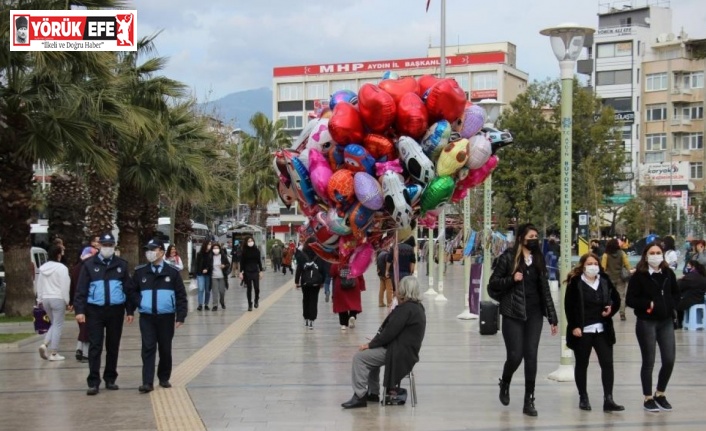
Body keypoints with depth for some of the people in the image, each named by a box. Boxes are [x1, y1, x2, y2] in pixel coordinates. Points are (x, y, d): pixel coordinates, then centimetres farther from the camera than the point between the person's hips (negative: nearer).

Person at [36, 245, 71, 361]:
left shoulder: (43, 268, 8)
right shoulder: (61, 268, -13)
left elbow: (39, 285, 13)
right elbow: (65, 286, -14)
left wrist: (40, 299, 20)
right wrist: (66, 300, -6)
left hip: (46, 299, 7)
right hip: (58, 299, -7)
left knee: (54, 323, 19)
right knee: (58, 325, 1)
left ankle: (45, 344, -1)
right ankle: (54, 353, 1)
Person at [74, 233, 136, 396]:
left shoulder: (121, 265, 7)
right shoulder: (90, 265, 1)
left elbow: (129, 289, 8)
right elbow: (81, 289, -2)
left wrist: (130, 311, 3)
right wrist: (79, 310, -12)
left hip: (115, 311, 2)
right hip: (95, 311, -2)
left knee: (113, 347, 10)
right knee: (95, 347, -3)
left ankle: (110, 379, 20)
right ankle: (93, 382, -2)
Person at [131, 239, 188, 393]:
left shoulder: (172, 272, 0)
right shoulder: (140, 272, 4)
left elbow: (181, 296, 1)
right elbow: (133, 292, 10)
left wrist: (180, 316, -5)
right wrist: (130, 310, -6)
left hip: (166, 317, 0)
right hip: (146, 317, 0)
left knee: (165, 349, 9)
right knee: (148, 349, -5)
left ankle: (164, 378, 23)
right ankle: (147, 382, -7)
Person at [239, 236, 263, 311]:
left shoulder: (256, 251, 2)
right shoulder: (244, 251, -1)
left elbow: (259, 261, 6)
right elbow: (242, 262, 0)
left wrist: (261, 271, 2)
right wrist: (241, 272, -5)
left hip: (255, 271, 1)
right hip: (247, 272, -1)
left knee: (257, 288, -4)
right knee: (249, 289, 2)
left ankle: (256, 300, 25)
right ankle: (250, 305, 10)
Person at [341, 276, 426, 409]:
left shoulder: (406, 309, -20)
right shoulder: (417, 307, 13)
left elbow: (390, 333, -23)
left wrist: (370, 345, -12)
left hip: (399, 353, -11)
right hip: (406, 350, 11)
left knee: (360, 357, -11)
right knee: (370, 354, 28)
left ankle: (359, 396, -9)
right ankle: (373, 393, 29)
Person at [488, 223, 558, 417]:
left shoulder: (538, 259, 9)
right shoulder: (508, 257, -4)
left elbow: (545, 290, 11)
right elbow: (493, 282, -1)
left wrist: (552, 317, 8)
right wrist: (511, 279, -19)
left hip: (534, 314, 3)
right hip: (513, 314, -3)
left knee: (531, 356, 0)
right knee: (515, 355, -6)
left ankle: (529, 401, 7)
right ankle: (505, 384, 27)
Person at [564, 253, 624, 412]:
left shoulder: (605, 281, 7)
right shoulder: (575, 283, -5)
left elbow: (616, 299, 18)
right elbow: (569, 306, -8)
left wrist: (611, 309, -2)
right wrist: (574, 326, -14)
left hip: (603, 330, 3)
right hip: (582, 330, -3)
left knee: (607, 363, -4)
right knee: (582, 364, 8)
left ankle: (608, 400, -3)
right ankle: (583, 398, 20)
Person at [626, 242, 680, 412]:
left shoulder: (668, 274, 5)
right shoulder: (639, 276, -8)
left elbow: (676, 294, 16)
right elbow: (630, 299, -9)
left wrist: (671, 305, -3)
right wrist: (648, 304, -15)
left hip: (666, 322, 4)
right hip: (646, 323, -4)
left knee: (669, 360, 2)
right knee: (648, 362, 3)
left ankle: (660, 394, 24)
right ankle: (648, 398, 17)